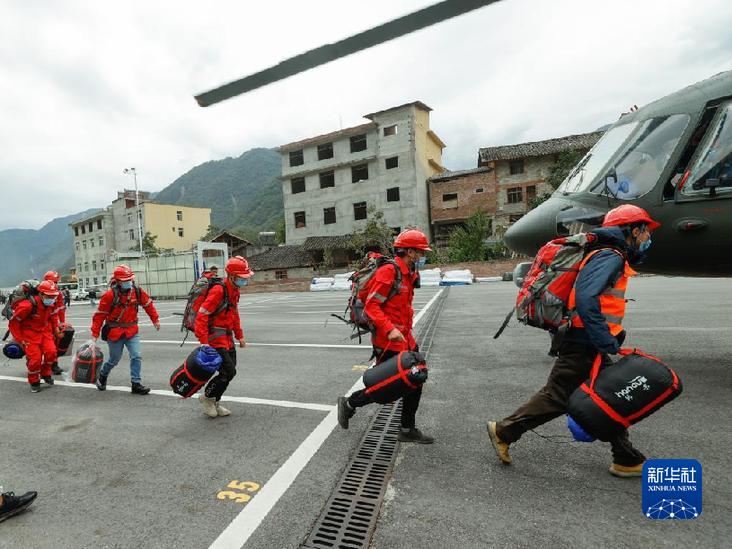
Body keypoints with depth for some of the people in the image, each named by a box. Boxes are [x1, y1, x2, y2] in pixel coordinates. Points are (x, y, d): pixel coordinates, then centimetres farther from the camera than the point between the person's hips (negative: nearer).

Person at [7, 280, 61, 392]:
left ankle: (45, 374, 16)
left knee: (51, 352, -10)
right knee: (35, 358, -10)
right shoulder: (28, 305, -27)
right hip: (30, 333, -5)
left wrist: (49, 331, 12)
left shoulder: (51, 304, -5)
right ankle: (34, 382, 13)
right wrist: (19, 339, -14)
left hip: (44, 331, 5)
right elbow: (13, 322, -17)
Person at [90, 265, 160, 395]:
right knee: (114, 359, 12)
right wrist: (95, 334, -9)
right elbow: (100, 315, -11)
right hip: (114, 333, -3)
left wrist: (155, 320, 17)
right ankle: (102, 375, 43)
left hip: (132, 331, 3)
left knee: (136, 356, -6)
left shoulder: (137, 292, -4)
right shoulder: (110, 295, -16)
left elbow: (148, 304, 11)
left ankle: (136, 384, 1)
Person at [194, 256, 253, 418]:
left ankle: (214, 403, 30)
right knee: (229, 372, -9)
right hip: (215, 339, -9)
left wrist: (240, 336, 21)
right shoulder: (218, 291, -21)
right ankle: (206, 397, 15)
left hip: (227, 339, 9)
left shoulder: (234, 290, 9)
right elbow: (201, 315, -24)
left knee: (229, 372, 12)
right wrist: (203, 342, -28)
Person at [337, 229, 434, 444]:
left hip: (405, 339, 10)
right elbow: (371, 306, -21)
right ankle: (348, 404, 23)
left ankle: (408, 430, 27)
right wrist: (389, 329, -30)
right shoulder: (388, 272, -18)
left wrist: (406, 331, 18)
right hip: (388, 341, -10)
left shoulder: (408, 274, 12)